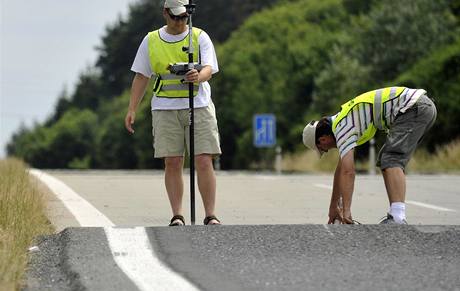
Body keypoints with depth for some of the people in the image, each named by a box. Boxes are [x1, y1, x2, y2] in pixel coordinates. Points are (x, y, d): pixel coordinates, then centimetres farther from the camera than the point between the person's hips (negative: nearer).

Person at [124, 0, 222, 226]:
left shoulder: (200, 37, 5)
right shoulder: (151, 41, 11)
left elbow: (208, 69, -7)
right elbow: (141, 77, 13)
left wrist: (198, 76, -31)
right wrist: (131, 110, 5)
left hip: (198, 106, -1)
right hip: (165, 109, 1)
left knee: (204, 161, -9)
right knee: (172, 163, -3)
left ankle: (210, 216, -6)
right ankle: (177, 216, 1)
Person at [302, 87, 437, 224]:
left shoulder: (342, 128, -9)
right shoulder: (344, 121, 21)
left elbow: (347, 172, -18)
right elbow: (341, 169, 29)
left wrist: (346, 211, -18)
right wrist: (333, 207, 34)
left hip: (413, 108, -10)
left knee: (392, 161, -17)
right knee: (385, 161, 12)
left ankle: (398, 219, -30)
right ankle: (396, 215, 5)